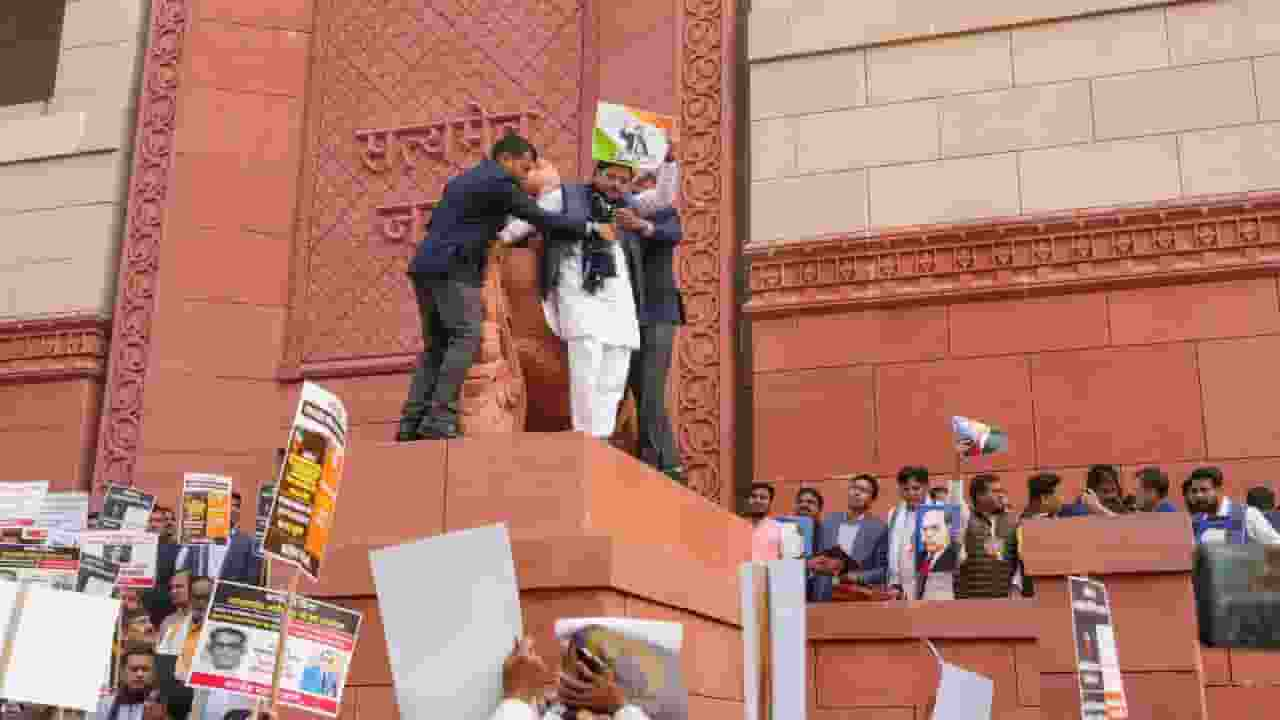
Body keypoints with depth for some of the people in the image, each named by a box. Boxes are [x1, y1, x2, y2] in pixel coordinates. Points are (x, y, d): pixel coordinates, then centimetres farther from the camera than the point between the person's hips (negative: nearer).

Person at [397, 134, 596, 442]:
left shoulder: (460, 180, 25)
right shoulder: (499, 182, -4)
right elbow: (542, 219, -5)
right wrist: (590, 227, 4)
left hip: (426, 267, 9)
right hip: (453, 268, -9)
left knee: (437, 348, 8)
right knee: (466, 337, -14)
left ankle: (411, 424, -1)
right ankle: (440, 420, -23)